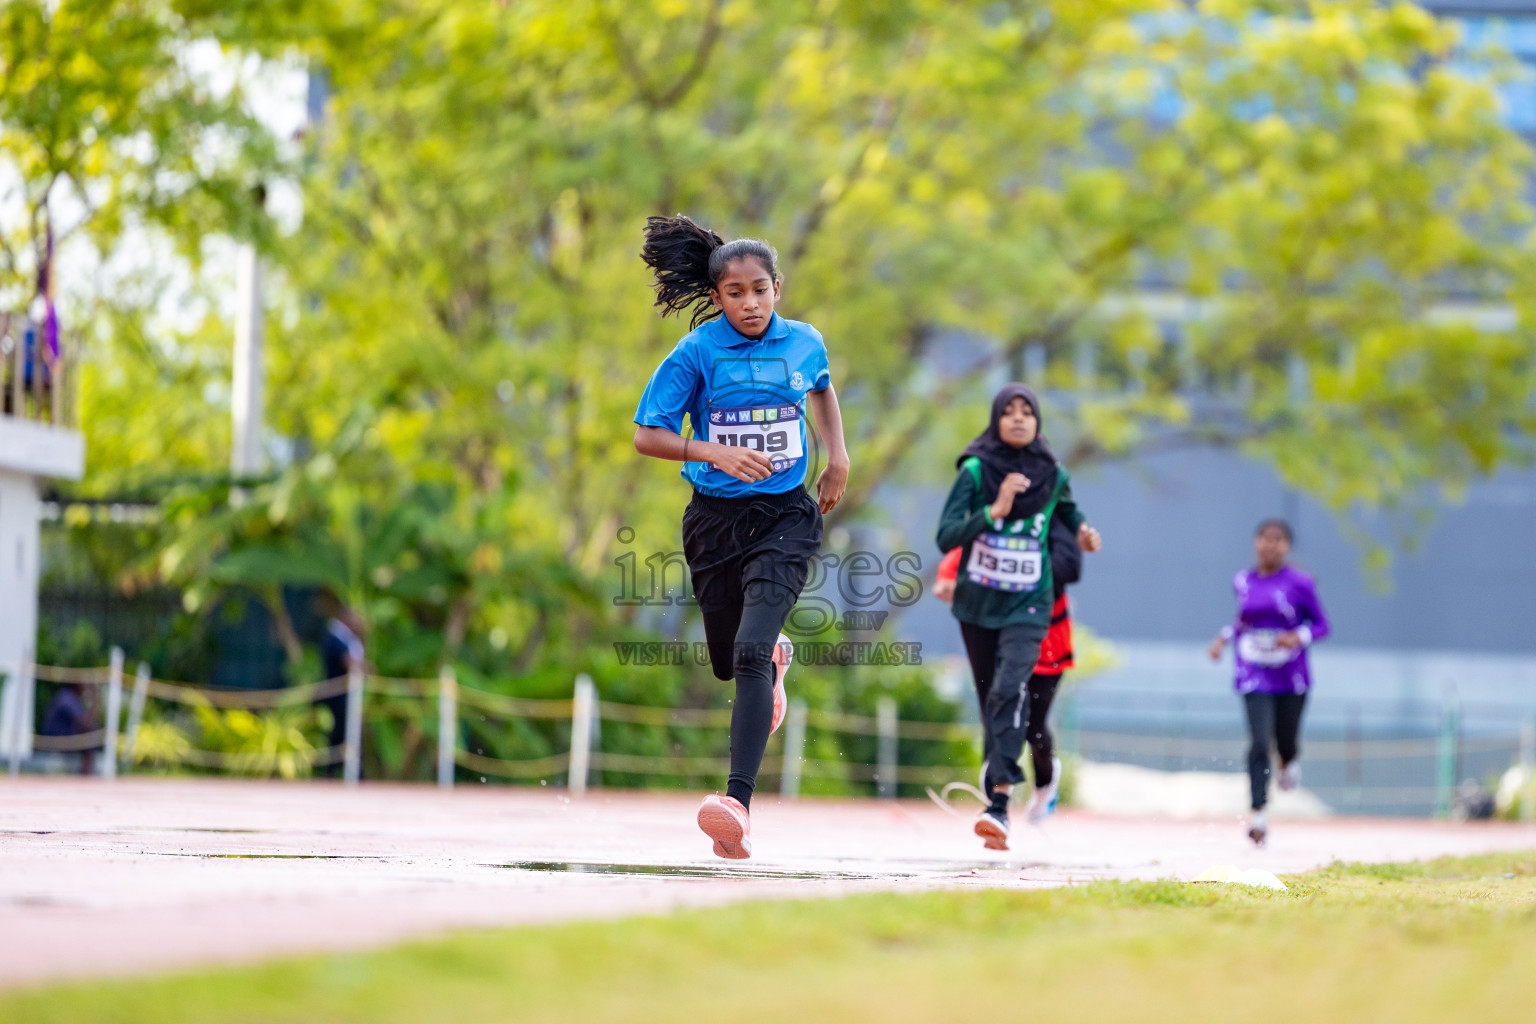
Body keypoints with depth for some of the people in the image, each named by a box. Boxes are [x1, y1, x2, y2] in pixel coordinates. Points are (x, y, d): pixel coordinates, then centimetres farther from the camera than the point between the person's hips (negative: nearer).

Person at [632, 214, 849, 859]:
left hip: (786, 516, -1)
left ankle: (739, 801, -27)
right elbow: (648, 436, -8)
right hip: (715, 517, 1)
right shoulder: (697, 353, -8)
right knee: (729, 661, 15)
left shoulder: (805, 344, 1)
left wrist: (838, 457, 16)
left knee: (750, 652, -20)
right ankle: (774, 660, 55)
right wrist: (716, 452, -23)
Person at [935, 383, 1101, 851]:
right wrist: (995, 511, -25)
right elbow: (946, 536, -14)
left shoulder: (1053, 476, 1)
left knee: (1010, 690, -23)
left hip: (1028, 606, -1)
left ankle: (998, 803, -31)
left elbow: (1068, 511, 25)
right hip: (978, 604, 1)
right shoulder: (975, 471, -6)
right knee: (990, 700, 9)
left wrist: (1083, 532, 5)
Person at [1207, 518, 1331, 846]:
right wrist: (1224, 637, 6)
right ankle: (1258, 814, -12)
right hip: (1255, 680, 1)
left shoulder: (1299, 583, -6)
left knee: (1285, 742, 9)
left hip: (1291, 680, -1)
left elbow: (1321, 624, -1)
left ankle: (1290, 759, 48)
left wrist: (1298, 637, -19)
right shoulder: (1243, 582, 5)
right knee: (1259, 743, -14)